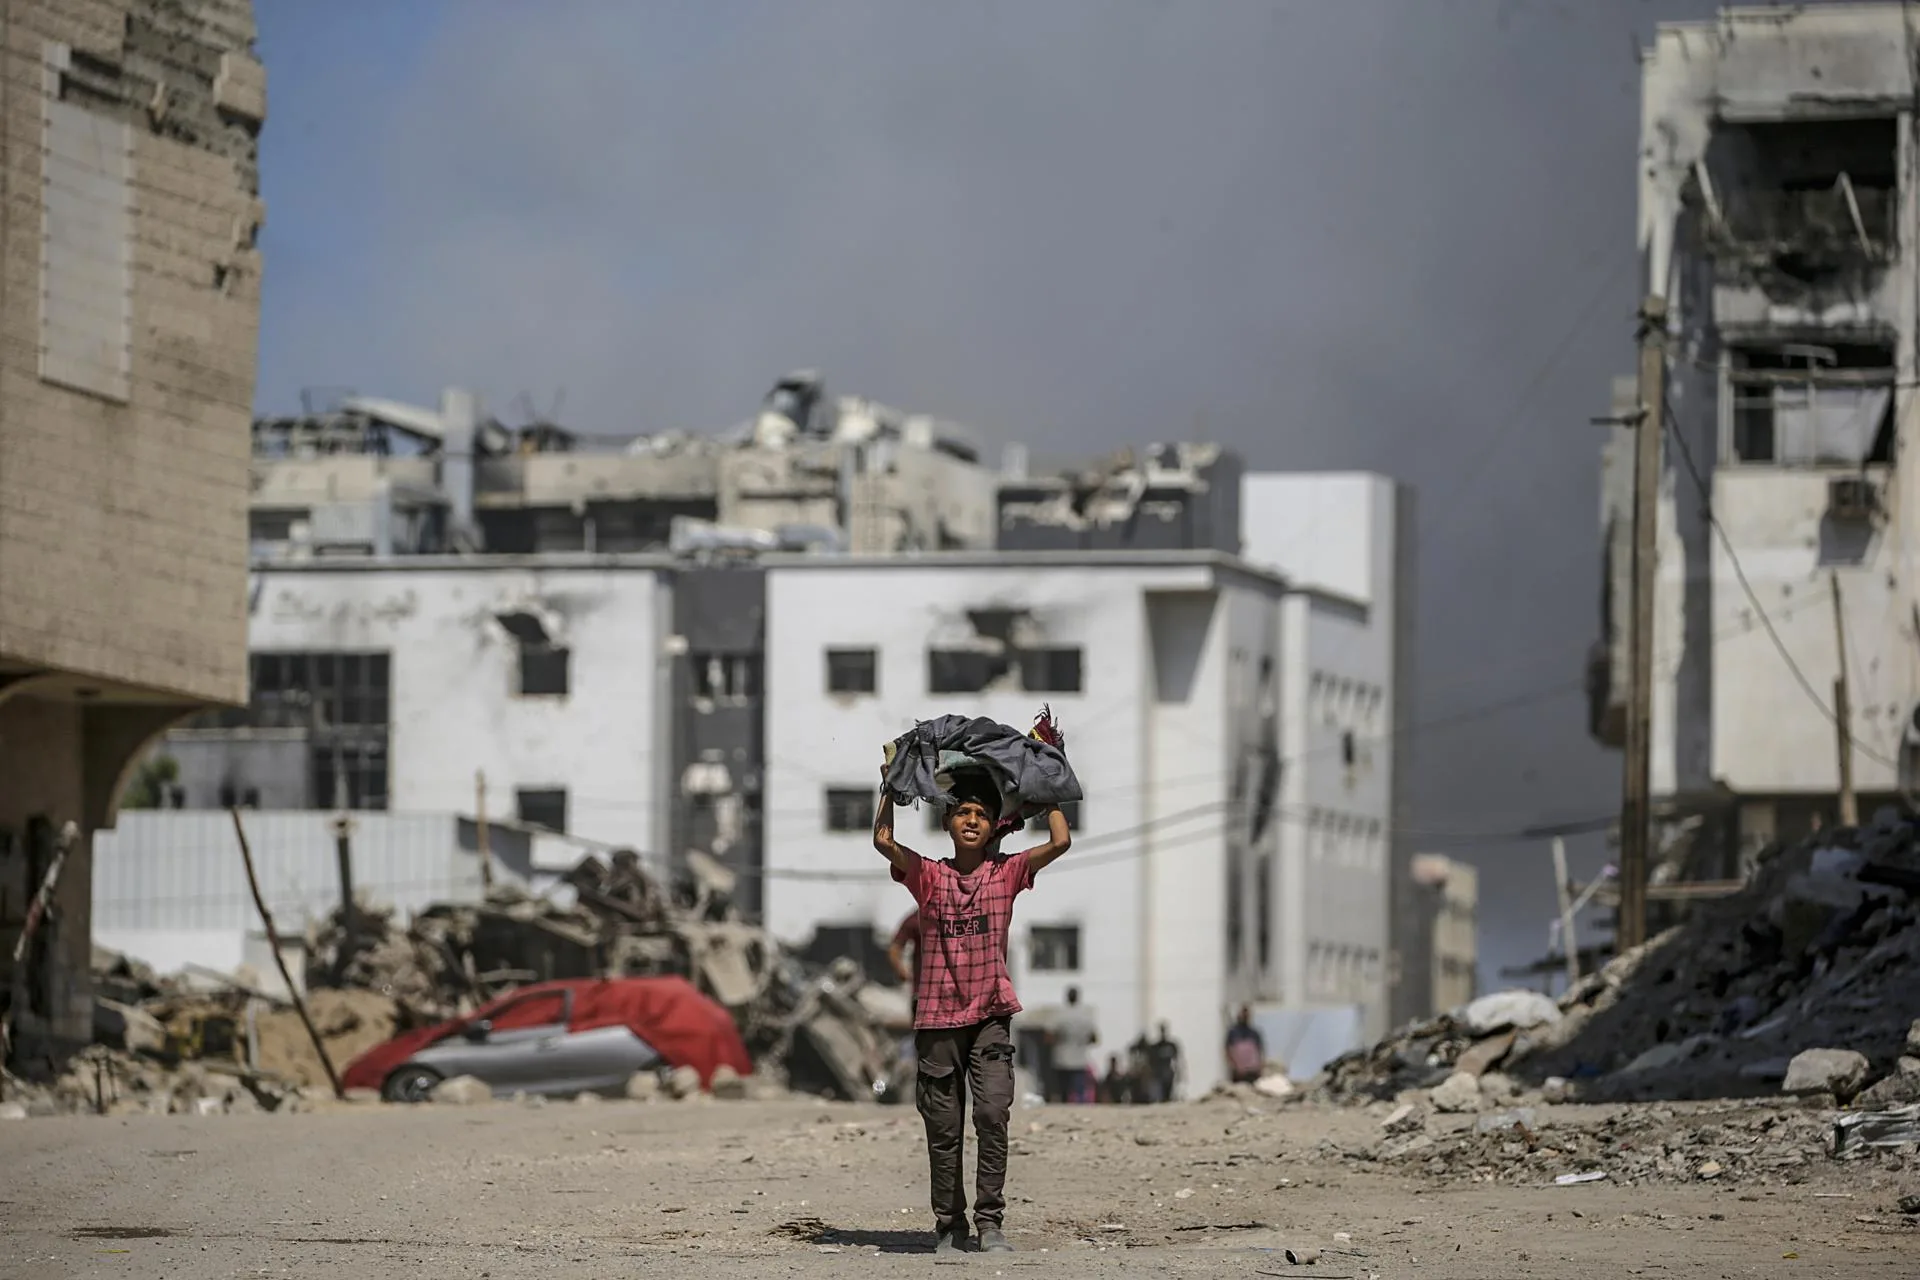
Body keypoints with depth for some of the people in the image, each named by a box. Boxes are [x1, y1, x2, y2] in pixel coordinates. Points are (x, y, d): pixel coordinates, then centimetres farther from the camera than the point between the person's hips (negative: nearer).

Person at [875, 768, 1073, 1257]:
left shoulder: (1007, 872, 4)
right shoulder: (929, 876, 3)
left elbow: (1060, 841, -6)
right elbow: (883, 840, -9)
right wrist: (892, 784, 2)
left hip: (991, 1017, -1)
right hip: (937, 1019, 1)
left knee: (993, 1114, -16)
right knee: (944, 1129, 3)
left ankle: (991, 1223, -12)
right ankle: (949, 1226, 12)